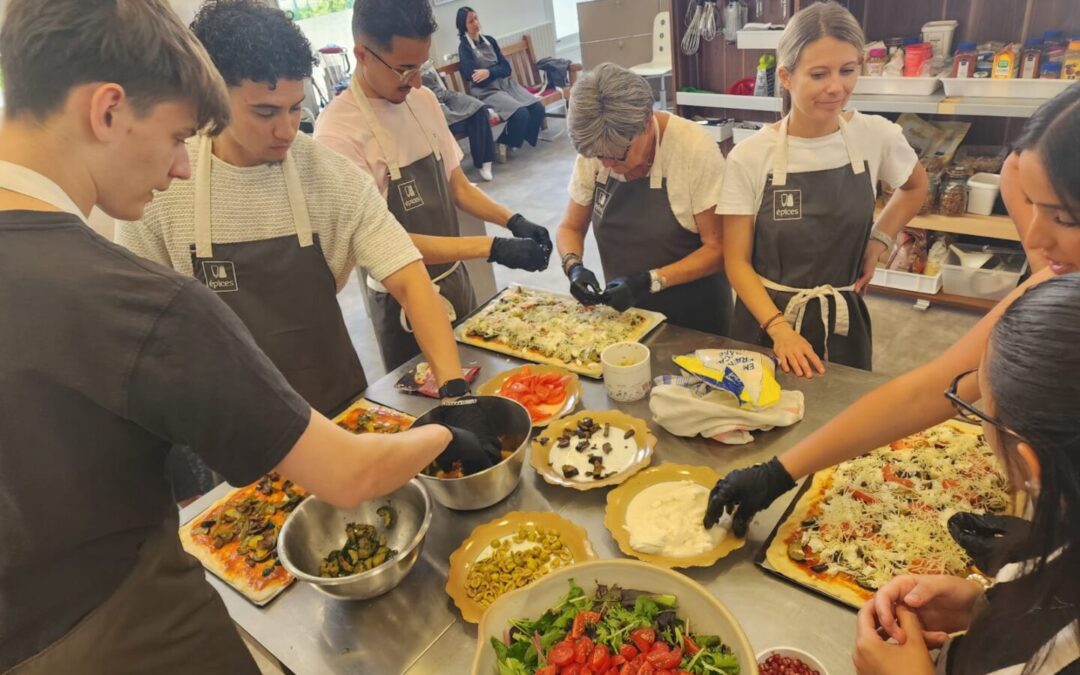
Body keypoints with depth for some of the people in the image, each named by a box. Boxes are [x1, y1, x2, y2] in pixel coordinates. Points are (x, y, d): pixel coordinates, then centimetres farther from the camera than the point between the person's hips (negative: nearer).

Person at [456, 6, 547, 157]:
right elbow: (476, 79, -13)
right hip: (487, 91, -6)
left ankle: (524, 138, 7)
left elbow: (506, 68, 4)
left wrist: (490, 72, -15)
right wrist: (497, 70, -5)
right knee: (520, 114, -29)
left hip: (506, 83, 6)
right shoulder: (464, 47, -3)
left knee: (538, 108, -16)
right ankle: (506, 144, -4)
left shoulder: (490, 40, 14)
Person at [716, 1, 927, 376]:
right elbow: (737, 260, -11)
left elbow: (915, 187, 17)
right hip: (765, 321, -2)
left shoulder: (877, 136, -6)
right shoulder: (749, 156, -14)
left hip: (842, 322, 2)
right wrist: (779, 328, -22)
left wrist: (879, 240, 2)